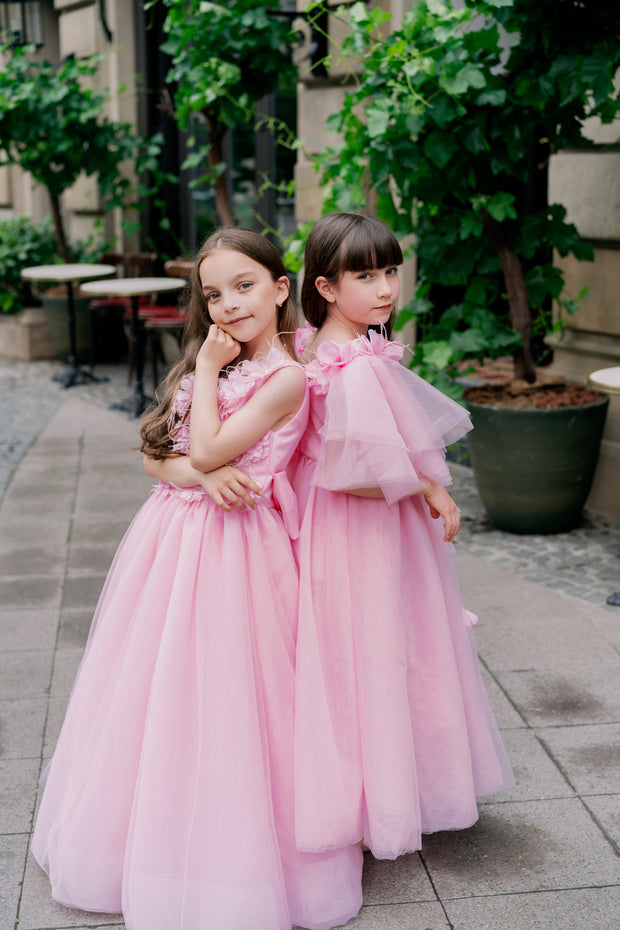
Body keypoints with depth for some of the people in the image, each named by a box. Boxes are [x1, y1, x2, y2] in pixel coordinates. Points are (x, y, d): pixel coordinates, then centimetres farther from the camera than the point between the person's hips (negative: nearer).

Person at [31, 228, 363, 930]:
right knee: (162, 694, 14)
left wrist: (208, 369, -9)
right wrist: (205, 475, -14)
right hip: (172, 535, 8)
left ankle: (229, 868, 17)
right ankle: (158, 838, 32)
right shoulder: (215, 363, 11)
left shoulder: (286, 377, -13)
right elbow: (156, 455, 5)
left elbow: (208, 448, -18)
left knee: (225, 701, 0)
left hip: (234, 548, -7)